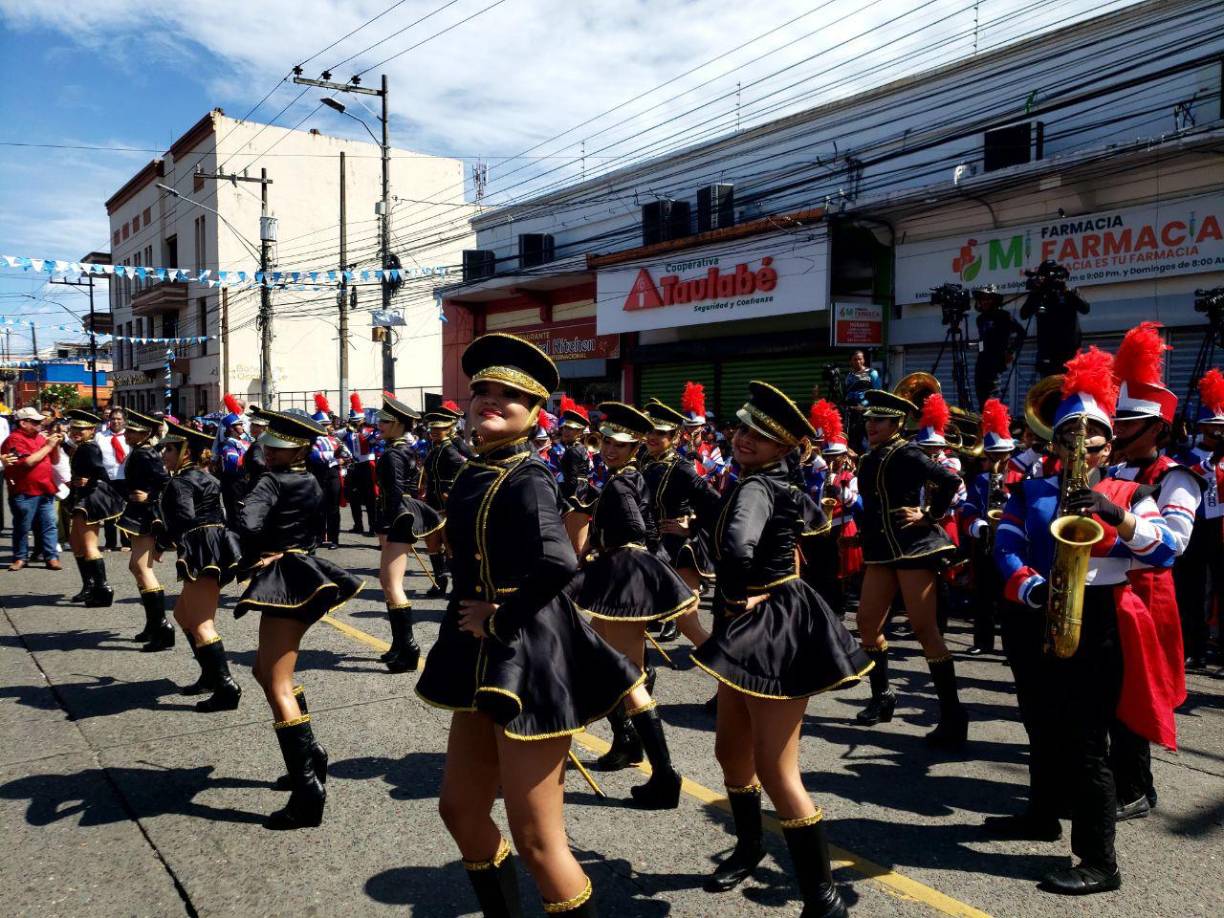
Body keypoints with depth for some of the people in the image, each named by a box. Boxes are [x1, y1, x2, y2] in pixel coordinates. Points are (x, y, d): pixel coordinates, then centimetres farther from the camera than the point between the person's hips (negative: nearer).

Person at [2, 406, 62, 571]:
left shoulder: (40, 438, 13)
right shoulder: (14, 440, -8)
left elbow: (54, 461, 17)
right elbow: (28, 462, -21)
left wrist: (56, 445, 0)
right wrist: (48, 446, -14)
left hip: (45, 491, 6)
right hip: (24, 493, -6)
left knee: (49, 525, 3)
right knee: (22, 527, 6)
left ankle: (51, 557, 5)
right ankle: (20, 558, 17)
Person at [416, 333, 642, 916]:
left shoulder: (526, 478, -17)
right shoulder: (474, 474, 10)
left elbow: (557, 564, -32)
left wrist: (499, 623, -20)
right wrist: (473, 623, 3)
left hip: (528, 658, -9)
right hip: (486, 659, 9)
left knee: (535, 839, 0)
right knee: (460, 809, 19)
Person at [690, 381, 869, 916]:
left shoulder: (756, 487, -21)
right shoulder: (766, 485, 9)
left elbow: (737, 547, -40)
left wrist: (738, 593, -21)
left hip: (775, 631, -10)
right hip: (752, 630, 10)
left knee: (775, 772, -6)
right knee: (731, 749, 22)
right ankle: (749, 849, 44)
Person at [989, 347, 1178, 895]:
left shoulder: (1128, 494, 3)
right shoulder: (1031, 493, 8)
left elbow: (1165, 551, -10)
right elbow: (1005, 547, -3)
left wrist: (1117, 516, -27)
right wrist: (1032, 588, -22)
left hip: (1101, 623, -4)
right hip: (1047, 620, 4)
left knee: (1086, 741, -5)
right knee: (1047, 726, 19)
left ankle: (1101, 862, 4)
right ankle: (1043, 814, 39)